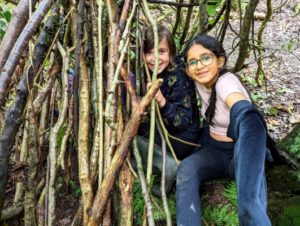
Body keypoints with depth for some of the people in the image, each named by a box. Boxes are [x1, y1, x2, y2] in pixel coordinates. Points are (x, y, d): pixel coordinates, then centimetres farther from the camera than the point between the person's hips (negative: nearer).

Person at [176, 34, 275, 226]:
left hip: (240, 152, -6)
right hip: (213, 150, 6)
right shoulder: (200, 81, -3)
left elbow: (244, 109, -48)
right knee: (186, 168, -30)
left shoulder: (226, 81, -24)